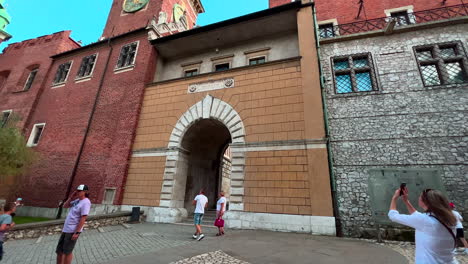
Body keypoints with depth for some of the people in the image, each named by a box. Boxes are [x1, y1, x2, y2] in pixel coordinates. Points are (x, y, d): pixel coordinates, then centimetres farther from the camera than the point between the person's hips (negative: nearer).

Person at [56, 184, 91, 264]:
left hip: (73, 231, -8)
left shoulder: (85, 202, -19)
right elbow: (65, 205, 19)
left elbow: (83, 219, -21)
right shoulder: (77, 200, 8)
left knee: (67, 252, 4)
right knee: (59, 251, 17)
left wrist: (77, 232, -22)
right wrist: (71, 197, 4)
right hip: (66, 229, 8)